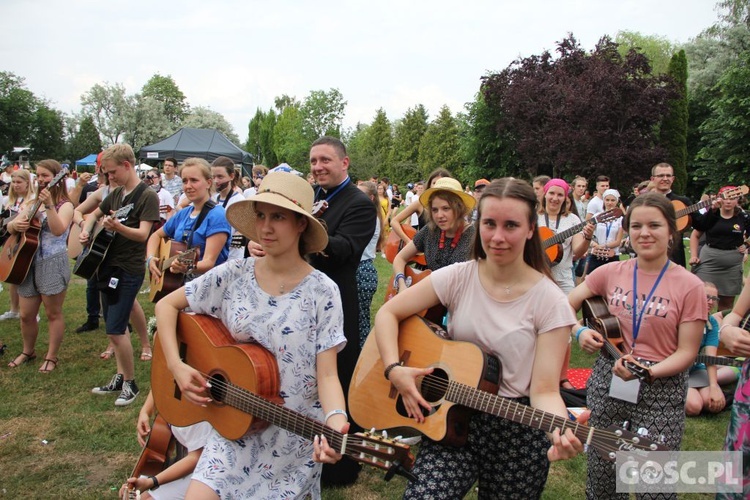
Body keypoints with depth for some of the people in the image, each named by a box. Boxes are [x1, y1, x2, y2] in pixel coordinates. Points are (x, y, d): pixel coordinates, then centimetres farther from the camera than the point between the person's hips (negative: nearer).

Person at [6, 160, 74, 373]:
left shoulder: (65, 205, -6)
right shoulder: (31, 203, 11)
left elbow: (59, 230, -24)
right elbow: (10, 227, 9)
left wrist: (49, 206, -34)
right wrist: (15, 224, -14)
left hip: (53, 264, -6)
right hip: (29, 263, 6)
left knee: (53, 313, 3)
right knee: (26, 314, 12)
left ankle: (51, 357, 14)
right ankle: (28, 351, 32)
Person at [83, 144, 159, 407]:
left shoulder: (147, 196, -12)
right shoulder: (116, 193, 12)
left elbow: (143, 234, -20)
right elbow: (94, 213, 27)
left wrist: (118, 227, -38)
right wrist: (86, 230, 7)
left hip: (128, 270, -8)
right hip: (108, 265, 8)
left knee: (115, 330, -9)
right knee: (117, 326, 14)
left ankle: (130, 383, 6)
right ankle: (120, 378, 25)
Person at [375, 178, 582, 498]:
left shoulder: (549, 301, -11)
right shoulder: (458, 277, -5)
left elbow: (544, 390, -15)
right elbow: (388, 313, -2)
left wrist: (561, 431, -34)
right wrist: (394, 370, -16)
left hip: (517, 432, -1)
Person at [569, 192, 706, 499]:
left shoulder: (689, 286, -7)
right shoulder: (611, 272, 1)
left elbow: (687, 352, -7)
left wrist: (649, 371, -24)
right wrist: (579, 331, -12)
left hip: (661, 392, -3)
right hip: (607, 383, 3)